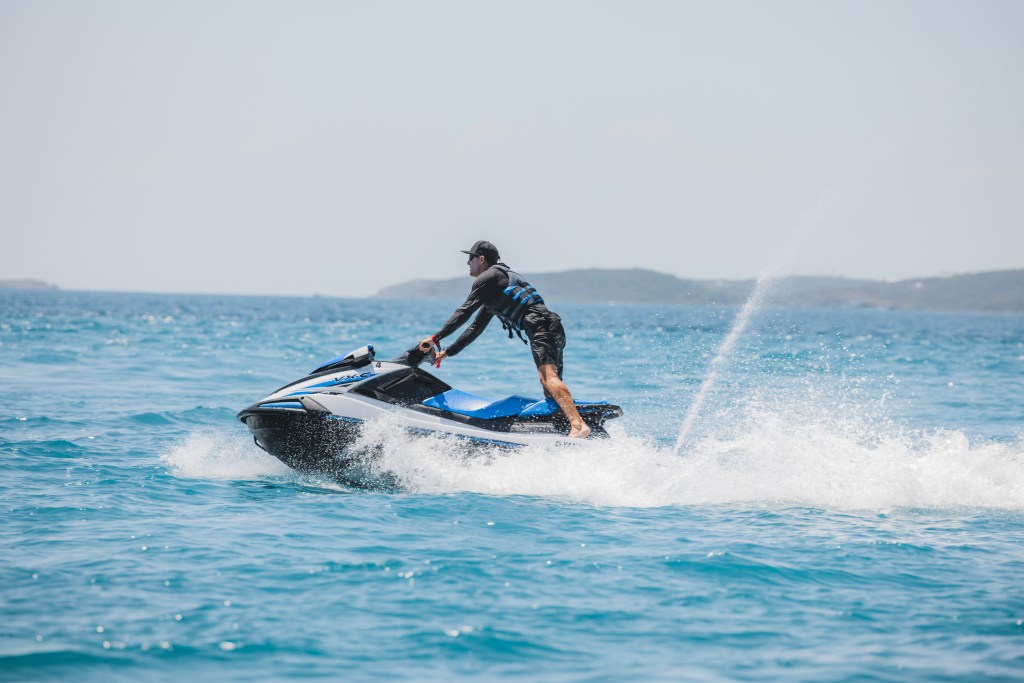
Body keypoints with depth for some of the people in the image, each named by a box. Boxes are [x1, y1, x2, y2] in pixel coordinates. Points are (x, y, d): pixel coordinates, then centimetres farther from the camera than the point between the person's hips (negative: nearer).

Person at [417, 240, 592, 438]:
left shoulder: (488, 277, 4)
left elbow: (465, 311, -4)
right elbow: (476, 327, 37)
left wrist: (436, 337, -3)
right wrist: (447, 352, 34)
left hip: (541, 327, -10)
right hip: (554, 329, 10)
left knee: (548, 377, -26)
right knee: (550, 387, 9)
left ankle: (579, 426, -43)